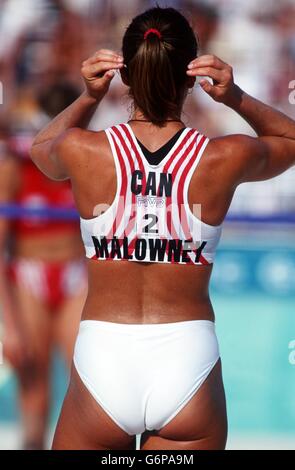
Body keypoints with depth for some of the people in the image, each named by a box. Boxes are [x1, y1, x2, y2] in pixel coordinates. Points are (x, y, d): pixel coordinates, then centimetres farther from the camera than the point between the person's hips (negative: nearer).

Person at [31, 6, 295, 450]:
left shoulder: (82, 151, -9)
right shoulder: (226, 159, -8)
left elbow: (43, 147, 18)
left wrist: (88, 98, 2)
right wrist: (237, 98, -1)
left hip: (101, 364, 0)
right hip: (188, 364, 0)